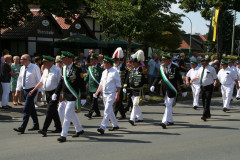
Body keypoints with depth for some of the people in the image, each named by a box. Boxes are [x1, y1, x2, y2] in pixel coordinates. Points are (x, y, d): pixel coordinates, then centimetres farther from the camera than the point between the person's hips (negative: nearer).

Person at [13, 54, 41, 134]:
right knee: (31, 108, 15)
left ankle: (22, 128, -12)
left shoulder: (35, 67, -11)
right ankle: (36, 125, 27)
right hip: (25, 90, 7)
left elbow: (39, 80, -10)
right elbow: (19, 79, 14)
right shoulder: (22, 68, 9)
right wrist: (18, 90, 8)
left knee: (26, 109, -11)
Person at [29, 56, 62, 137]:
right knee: (53, 111, 13)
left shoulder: (57, 70, -11)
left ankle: (44, 129, -15)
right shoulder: (45, 70, 13)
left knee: (50, 111, -11)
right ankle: (58, 128, 23)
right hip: (47, 93, 8)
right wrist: (33, 90, 14)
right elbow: (41, 82, 19)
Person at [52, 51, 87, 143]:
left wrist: (83, 98, -13)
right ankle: (79, 130, 37)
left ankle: (63, 135, -3)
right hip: (66, 96, 8)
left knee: (67, 115, -8)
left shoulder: (77, 69, -13)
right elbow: (61, 82, 15)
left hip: (73, 96, -8)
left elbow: (82, 85, -12)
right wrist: (56, 93, 13)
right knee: (72, 114, 19)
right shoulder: (64, 68, 8)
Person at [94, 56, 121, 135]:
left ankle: (102, 128, -19)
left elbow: (118, 85, -10)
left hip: (111, 94, -8)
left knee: (107, 111, -14)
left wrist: (117, 95, -16)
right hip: (104, 94, 8)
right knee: (110, 110, 16)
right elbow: (101, 83, 15)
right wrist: (97, 92, 6)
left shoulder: (115, 73, -11)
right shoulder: (104, 72, 10)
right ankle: (115, 125, 30)